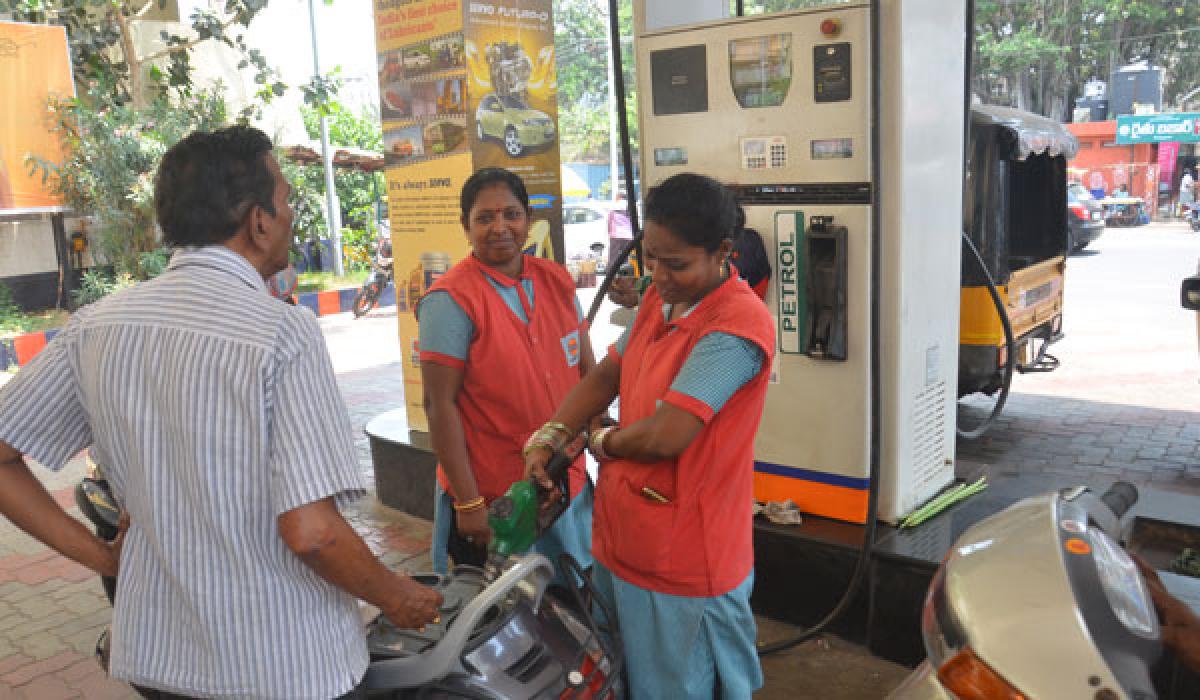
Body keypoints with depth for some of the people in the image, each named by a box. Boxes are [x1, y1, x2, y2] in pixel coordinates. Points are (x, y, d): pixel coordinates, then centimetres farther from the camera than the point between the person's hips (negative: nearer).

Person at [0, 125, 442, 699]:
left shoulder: (95, 324, -4)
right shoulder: (284, 331, -21)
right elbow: (310, 532, -25)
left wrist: (103, 558, 5)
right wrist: (397, 598, -8)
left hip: (154, 653, 5)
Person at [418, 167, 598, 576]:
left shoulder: (556, 280, 3)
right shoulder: (450, 300, -15)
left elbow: (587, 370, 10)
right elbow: (440, 404, -16)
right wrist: (467, 503, -17)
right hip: (491, 501, -5)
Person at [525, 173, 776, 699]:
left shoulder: (736, 326, -23)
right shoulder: (660, 297, 5)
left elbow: (664, 436, -28)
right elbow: (607, 374, 12)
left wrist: (602, 444, -7)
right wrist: (546, 440, -2)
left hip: (684, 562, -8)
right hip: (621, 541, 8)